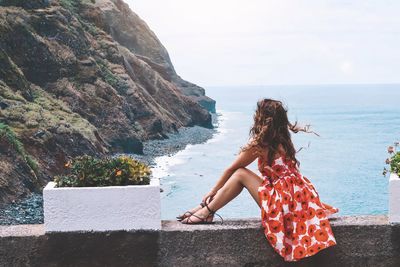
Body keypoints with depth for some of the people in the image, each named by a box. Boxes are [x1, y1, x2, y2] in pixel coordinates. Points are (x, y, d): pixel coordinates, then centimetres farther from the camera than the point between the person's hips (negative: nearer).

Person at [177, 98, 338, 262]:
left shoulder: (260, 143, -11)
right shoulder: (282, 139, 10)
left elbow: (231, 169, 0)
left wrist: (213, 191, 15)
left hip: (284, 203, -8)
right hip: (299, 197, 8)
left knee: (240, 174, -2)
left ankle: (206, 212, 4)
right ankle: (208, 207, 18)